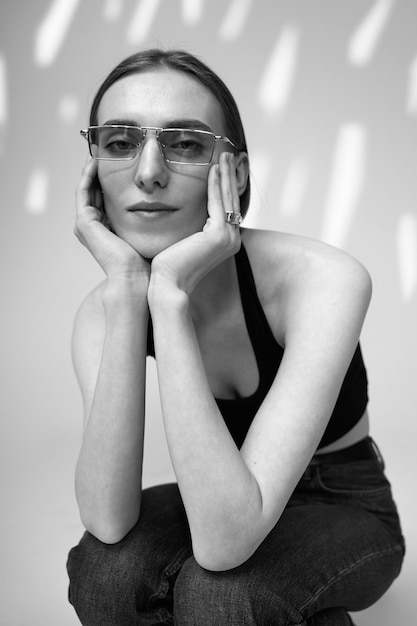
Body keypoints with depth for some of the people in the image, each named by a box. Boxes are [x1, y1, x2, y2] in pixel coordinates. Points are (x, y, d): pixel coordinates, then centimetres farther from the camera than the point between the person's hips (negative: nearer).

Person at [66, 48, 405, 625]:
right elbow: (108, 522, -28)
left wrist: (170, 297, -41)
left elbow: (223, 544, -37)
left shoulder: (324, 279, -30)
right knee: (108, 567, -26)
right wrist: (127, 292, -34)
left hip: (344, 511, -2)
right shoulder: (103, 311, -15)